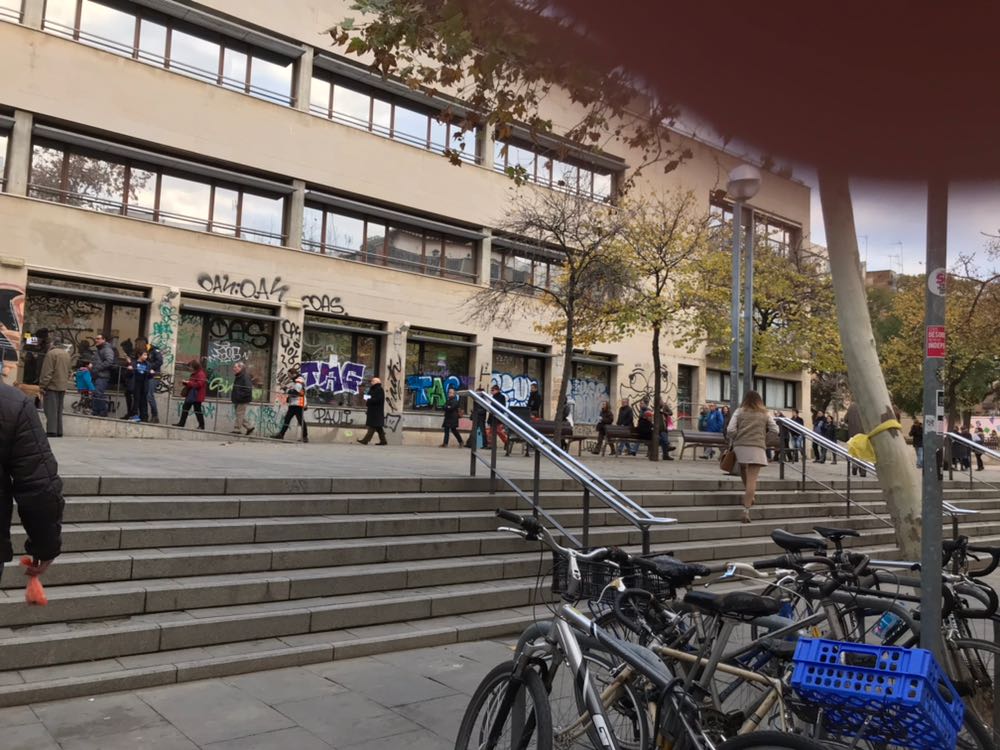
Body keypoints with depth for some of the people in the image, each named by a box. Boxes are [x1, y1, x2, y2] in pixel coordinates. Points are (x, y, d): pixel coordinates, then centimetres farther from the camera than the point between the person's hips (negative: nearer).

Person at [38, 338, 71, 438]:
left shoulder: (51, 353, -10)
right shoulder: (66, 354, 13)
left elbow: (47, 372, -14)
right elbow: (69, 372, 17)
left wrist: (42, 386, -11)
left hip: (52, 386, -7)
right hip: (63, 387, 7)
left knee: (51, 410, -6)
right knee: (59, 410, 12)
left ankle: (51, 431, -12)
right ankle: (59, 431, 12)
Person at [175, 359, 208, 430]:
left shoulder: (201, 374, -15)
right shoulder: (193, 374, 17)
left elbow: (199, 384, -26)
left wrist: (189, 383, -22)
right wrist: (185, 383, 6)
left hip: (196, 397, -10)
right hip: (190, 395, 10)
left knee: (197, 410, -5)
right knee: (185, 409, 10)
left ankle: (201, 425, 2)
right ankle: (181, 423, 16)